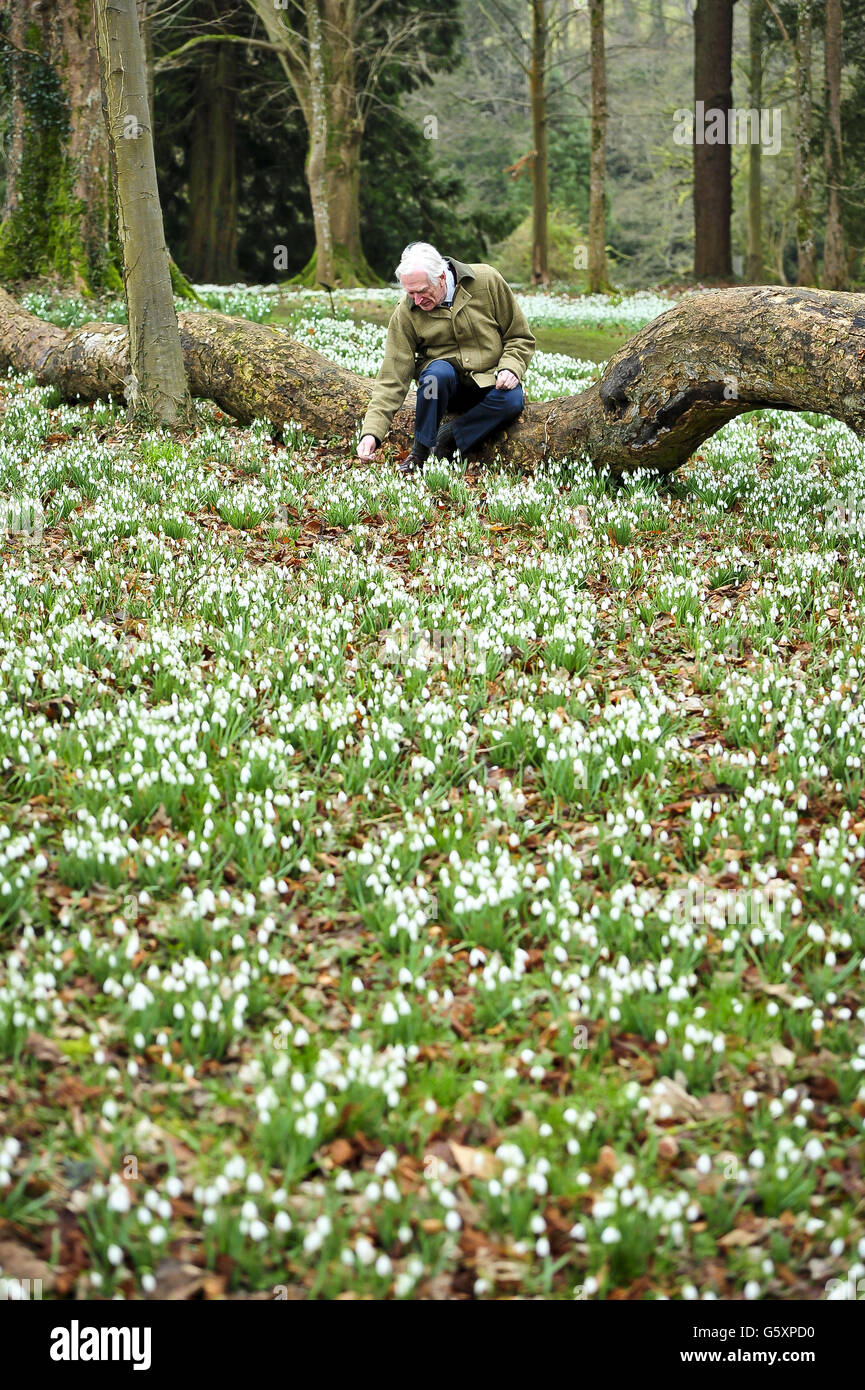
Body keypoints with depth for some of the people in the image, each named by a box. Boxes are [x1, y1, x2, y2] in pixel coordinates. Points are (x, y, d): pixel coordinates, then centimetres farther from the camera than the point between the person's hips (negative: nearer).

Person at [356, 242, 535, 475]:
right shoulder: (405, 314, -9)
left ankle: (445, 439, -17)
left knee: (512, 400, -33)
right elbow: (392, 377, -12)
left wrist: (510, 368, -18)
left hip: (490, 384, 0)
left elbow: (520, 337, 1)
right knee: (438, 370, -35)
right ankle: (420, 452, -18)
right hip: (447, 386, 0)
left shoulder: (488, 281, -10)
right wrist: (371, 431, -22)